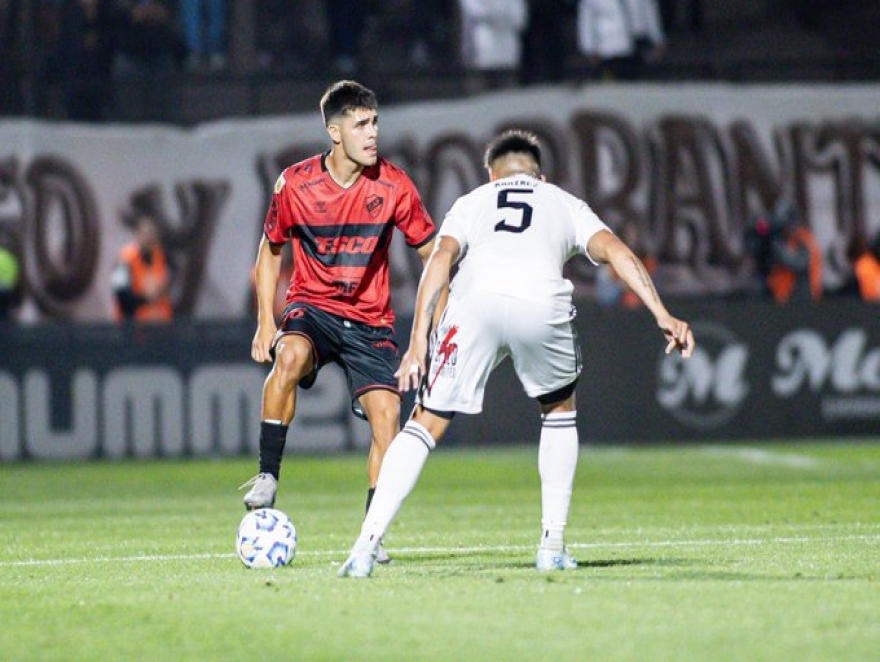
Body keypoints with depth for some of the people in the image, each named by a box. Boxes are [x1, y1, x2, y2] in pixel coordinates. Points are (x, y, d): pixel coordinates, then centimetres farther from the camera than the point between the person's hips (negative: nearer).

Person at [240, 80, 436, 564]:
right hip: (311, 307, -1)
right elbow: (271, 252, 9)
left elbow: (430, 252, 3)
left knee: (386, 414, -15)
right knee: (290, 356, -35)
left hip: (370, 322, 1)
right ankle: (267, 478, -26)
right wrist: (266, 323, 0)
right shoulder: (295, 184, -8)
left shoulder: (393, 185, -8)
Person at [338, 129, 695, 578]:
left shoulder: (472, 201, 33)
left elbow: (441, 259, 14)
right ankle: (553, 546, 24)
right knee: (560, 411, 29)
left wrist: (418, 343, 7)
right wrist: (662, 315, 8)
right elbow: (615, 251, 16)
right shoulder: (566, 204, 34)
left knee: (425, 425, 7)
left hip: (476, 301, 0)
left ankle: (366, 547, -6)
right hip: (542, 304, 1)